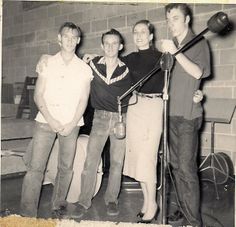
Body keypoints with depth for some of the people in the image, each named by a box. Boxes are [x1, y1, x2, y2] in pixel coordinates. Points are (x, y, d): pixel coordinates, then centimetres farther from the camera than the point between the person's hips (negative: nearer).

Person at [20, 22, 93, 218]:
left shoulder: (84, 68, 7)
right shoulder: (48, 63, 7)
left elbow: (83, 100, 4)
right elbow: (38, 95, 3)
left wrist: (72, 124, -9)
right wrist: (51, 120, -10)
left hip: (71, 124, 1)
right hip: (46, 121, 0)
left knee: (66, 167, 2)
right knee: (35, 167, -6)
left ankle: (58, 207, 17)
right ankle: (27, 213, -1)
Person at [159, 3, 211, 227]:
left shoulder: (198, 43, 0)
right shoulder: (171, 44, 16)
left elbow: (197, 72, -17)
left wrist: (175, 52, -24)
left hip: (188, 115, -6)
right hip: (171, 113, 6)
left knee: (187, 168, -9)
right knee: (176, 165, 10)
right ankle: (184, 208, 23)